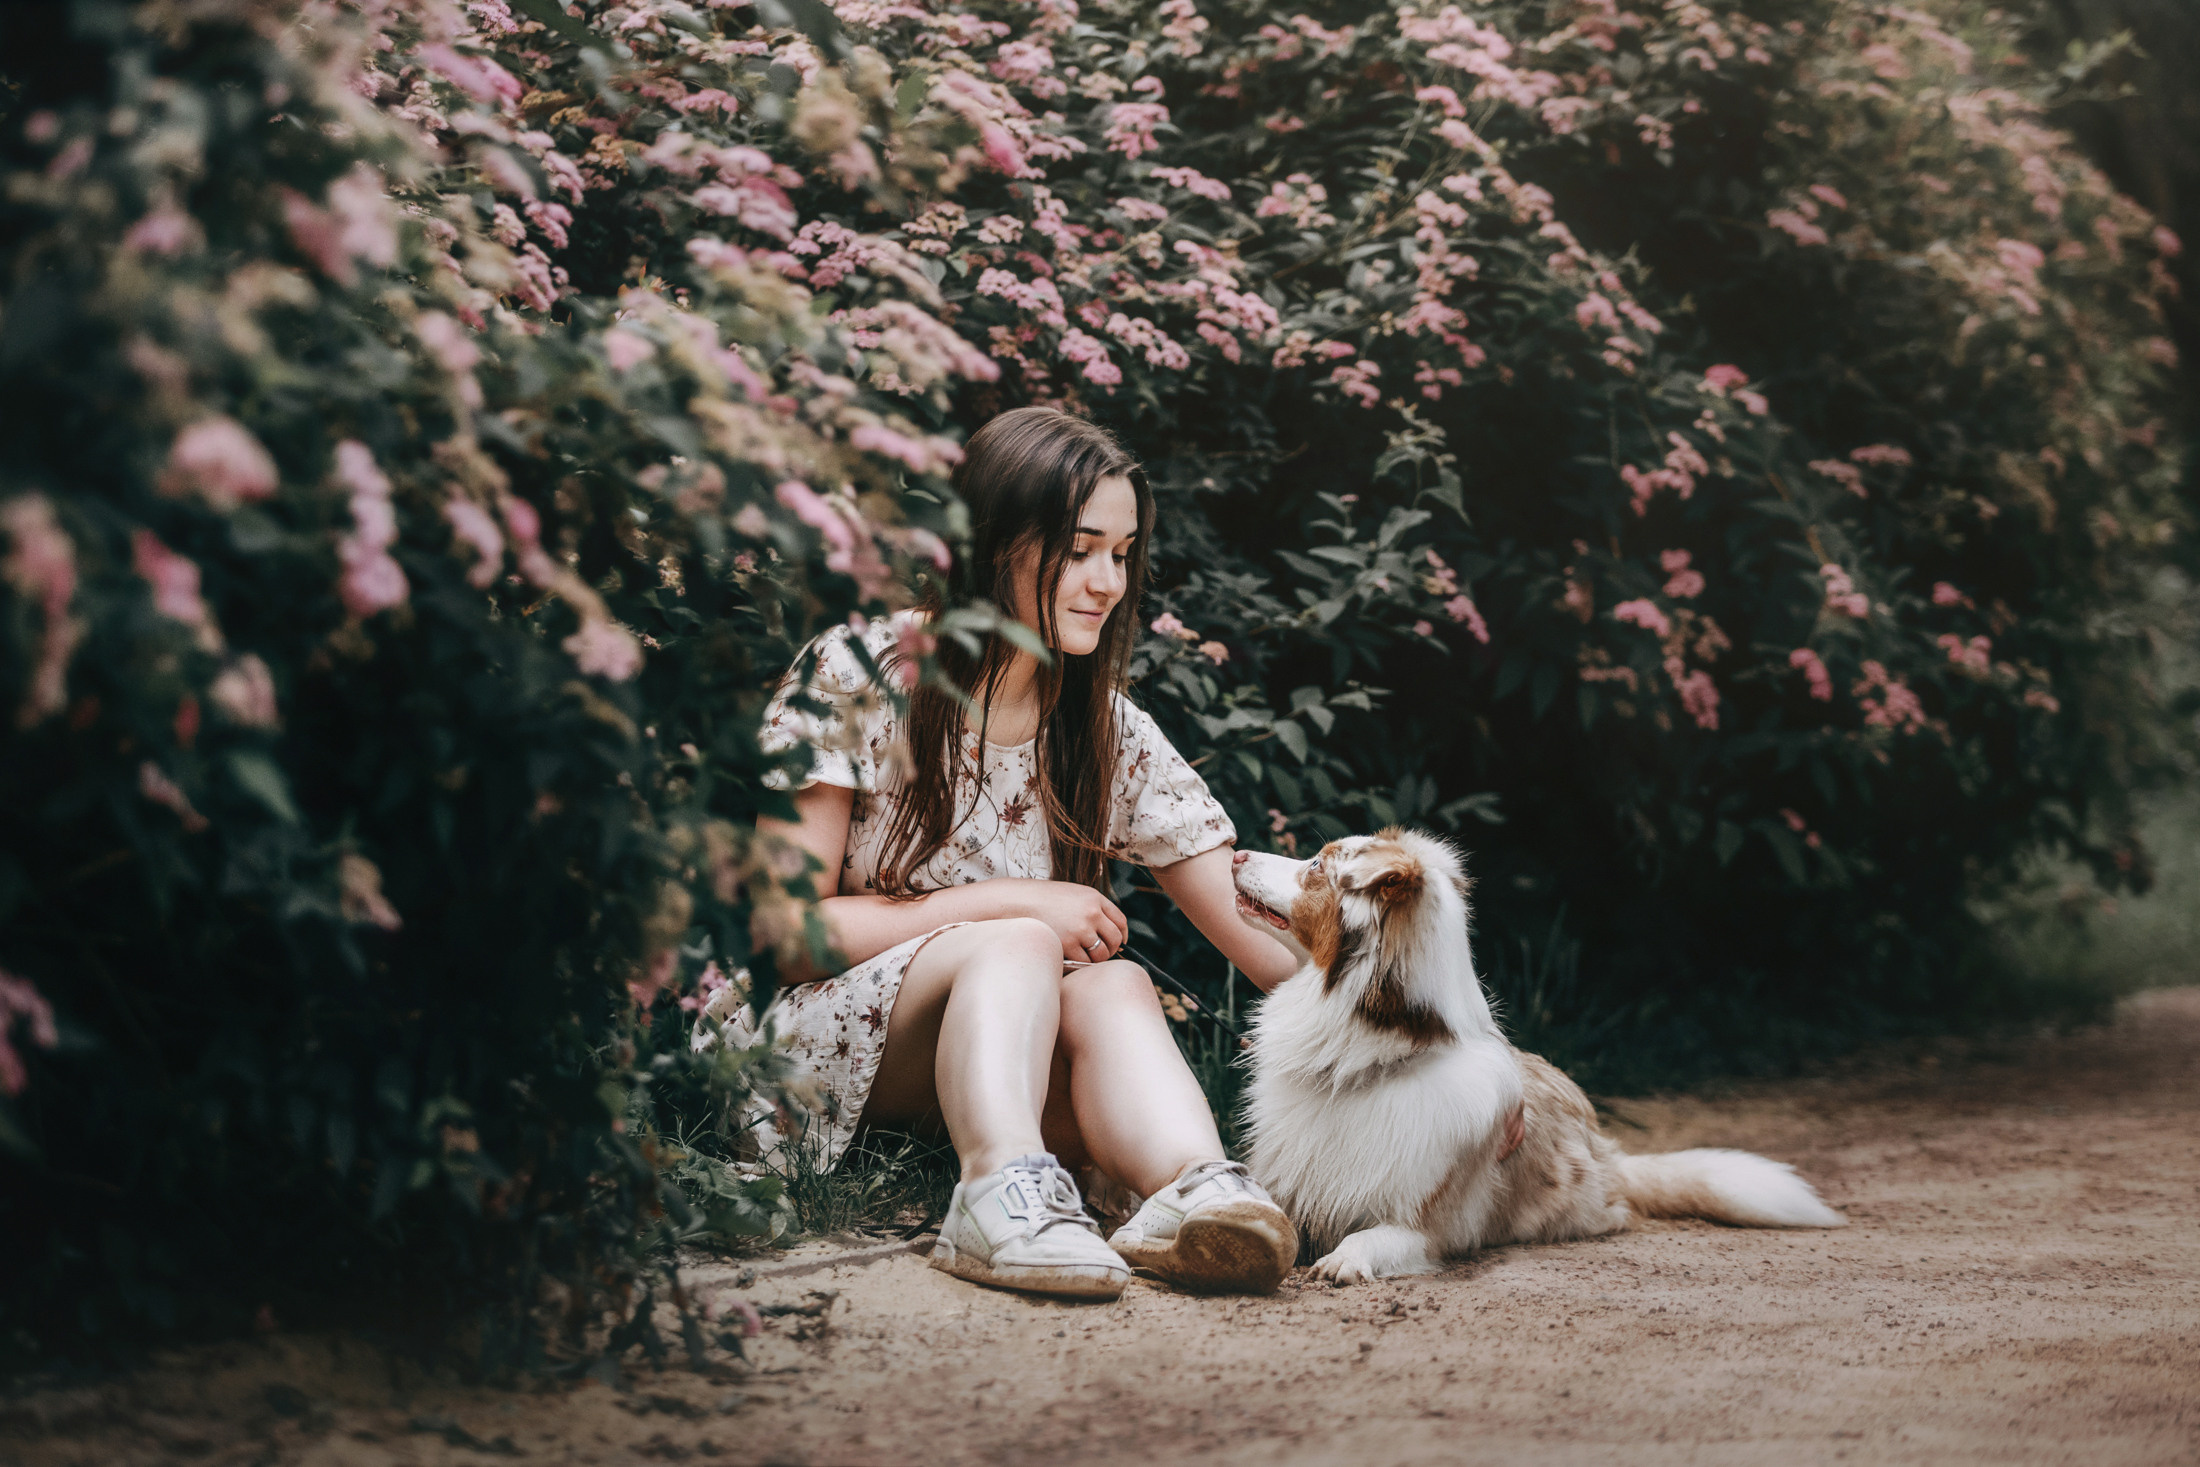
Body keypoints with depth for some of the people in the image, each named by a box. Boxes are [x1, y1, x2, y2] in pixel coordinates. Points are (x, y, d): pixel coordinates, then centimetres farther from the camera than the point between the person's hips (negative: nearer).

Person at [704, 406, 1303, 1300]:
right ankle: (1003, 1190, -57)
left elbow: (1263, 937, 0)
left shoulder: (1110, 738, 5)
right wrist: (1009, 904, -14)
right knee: (1018, 947, -30)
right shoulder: (856, 680, -9)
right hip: (806, 1038, -4)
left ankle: (1193, 1189, -56)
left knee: (1114, 986, -27)